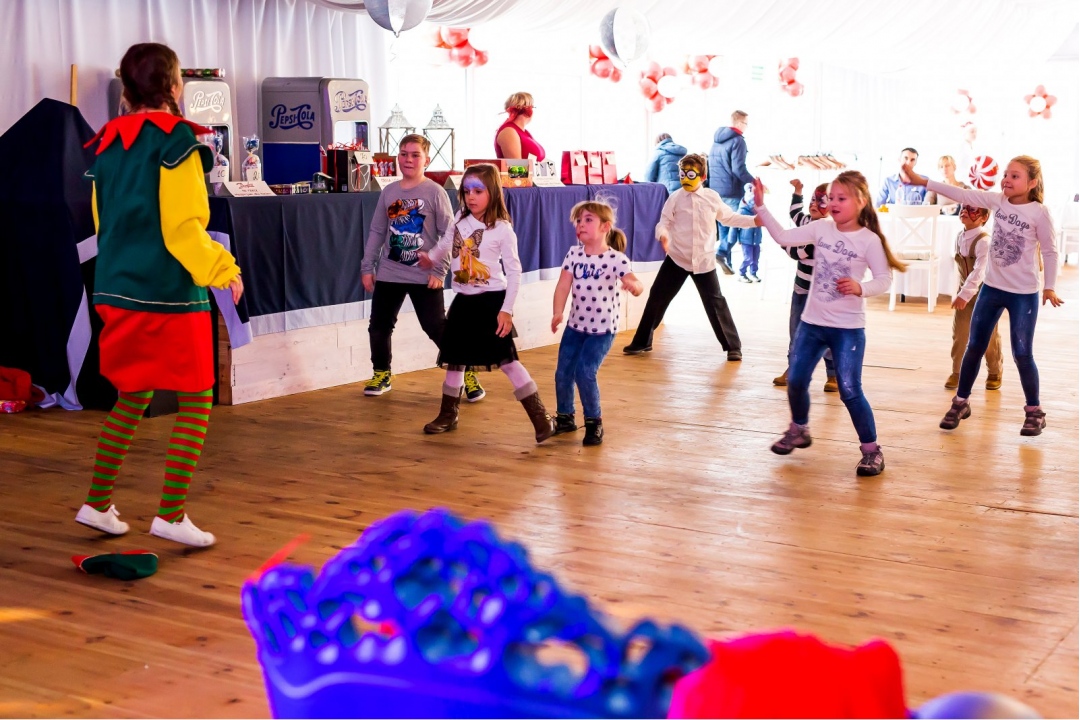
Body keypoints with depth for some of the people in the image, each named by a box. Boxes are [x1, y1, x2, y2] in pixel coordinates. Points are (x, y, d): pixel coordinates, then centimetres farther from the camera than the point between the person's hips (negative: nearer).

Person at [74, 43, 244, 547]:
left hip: (116, 288, 8)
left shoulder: (106, 142, 11)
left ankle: (97, 502, 22)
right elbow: (182, 225, -16)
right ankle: (171, 515, 0)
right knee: (196, 400, 3)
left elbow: (102, 220, 18)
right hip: (170, 291, -7)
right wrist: (222, 269, -8)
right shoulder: (175, 137, -11)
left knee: (132, 397, 20)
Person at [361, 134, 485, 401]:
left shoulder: (435, 192, -7)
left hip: (424, 276, -4)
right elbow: (377, 232, 11)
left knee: (437, 328, -5)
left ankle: (466, 374, 8)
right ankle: (381, 374, 28)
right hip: (388, 274, 5)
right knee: (378, 326, 9)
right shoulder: (388, 192, 5)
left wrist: (439, 271, -13)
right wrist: (367, 267, 6)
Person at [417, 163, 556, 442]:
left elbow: (514, 271, -10)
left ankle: (541, 417, -5)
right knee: (454, 358, 14)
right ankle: (448, 415, 30)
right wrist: (430, 257, 2)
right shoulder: (459, 222, 4)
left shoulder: (502, 230, -11)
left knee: (506, 359, -9)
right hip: (464, 301, 6)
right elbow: (445, 246, 22)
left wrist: (507, 310, -14)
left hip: (492, 301, -6)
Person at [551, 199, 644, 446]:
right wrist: (557, 313, -25)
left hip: (603, 328, -5)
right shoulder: (574, 254, -2)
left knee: (585, 373, -15)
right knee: (563, 372, 5)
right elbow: (563, 286, -9)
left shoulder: (616, 258, -16)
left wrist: (633, 285, -51)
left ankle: (594, 422, 6)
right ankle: (565, 418, 28)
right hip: (576, 324, 5)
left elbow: (637, 286, -26)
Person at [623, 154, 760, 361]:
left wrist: (754, 220, 5)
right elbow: (664, 222, -8)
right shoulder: (676, 198, -4)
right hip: (676, 258, 0)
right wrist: (662, 235, -30)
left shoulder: (713, 198, 1)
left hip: (704, 261, 0)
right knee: (657, 297, 3)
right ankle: (642, 341, 18)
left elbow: (728, 218, 13)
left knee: (715, 302, 0)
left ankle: (733, 346, 11)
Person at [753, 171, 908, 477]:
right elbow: (783, 237, -1)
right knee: (795, 381, 12)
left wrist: (861, 288, -30)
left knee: (850, 391, -7)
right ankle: (799, 430, 37)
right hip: (812, 322, 5)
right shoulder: (820, 229, 1)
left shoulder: (869, 240, -11)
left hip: (848, 328, -5)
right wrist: (761, 206, -7)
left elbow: (884, 279, -10)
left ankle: (871, 449, 8)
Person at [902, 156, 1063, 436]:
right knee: (974, 347, 10)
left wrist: (1049, 286, -3)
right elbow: (961, 195, -4)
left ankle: (1034, 411, 17)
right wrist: (922, 181, -10)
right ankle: (961, 402, 24)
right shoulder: (998, 201, -2)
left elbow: (1049, 251, -5)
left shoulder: (1039, 212, -13)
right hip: (992, 287, 5)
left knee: (1022, 354, -1)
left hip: (1024, 294, -5)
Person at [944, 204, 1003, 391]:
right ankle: (957, 372, 16)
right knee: (959, 334, 5)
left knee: (989, 337, 7)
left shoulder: (984, 241, -24)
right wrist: (961, 293, 14)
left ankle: (994, 373, 24)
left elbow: (979, 272, -33)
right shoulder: (960, 237, 0)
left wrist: (965, 294, -40)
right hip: (964, 292, 6)